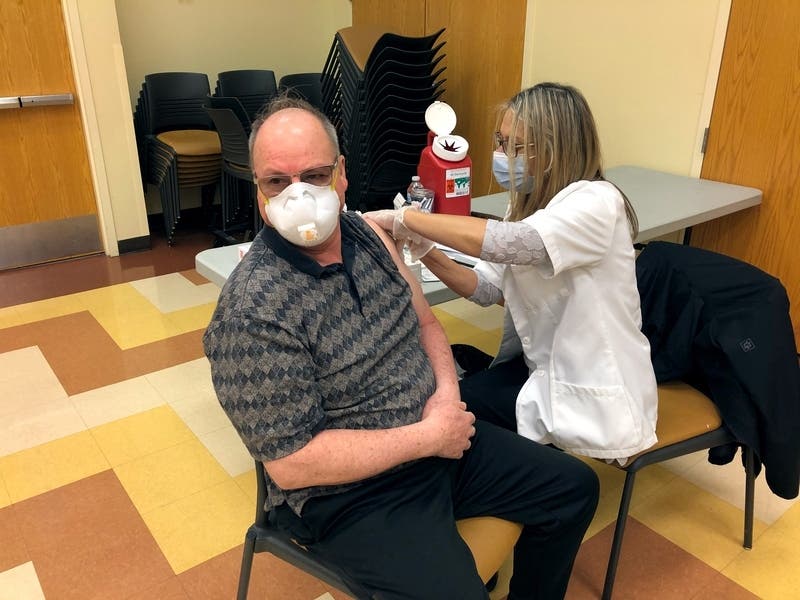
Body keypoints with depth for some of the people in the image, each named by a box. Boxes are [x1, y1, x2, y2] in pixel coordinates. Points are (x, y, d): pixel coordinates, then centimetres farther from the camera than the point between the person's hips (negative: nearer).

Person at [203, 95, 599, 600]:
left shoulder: (367, 234, -2)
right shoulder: (252, 310, -25)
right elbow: (291, 462, -24)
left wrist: (447, 392, -10)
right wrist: (429, 436, -21)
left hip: (435, 439, 7)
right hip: (349, 494, -7)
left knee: (575, 488, 13)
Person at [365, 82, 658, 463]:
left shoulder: (596, 203, -21)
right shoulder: (529, 203, 4)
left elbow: (509, 243, -39)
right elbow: (488, 288, -1)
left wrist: (405, 217, -32)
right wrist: (426, 252, -17)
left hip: (592, 394, -7)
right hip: (539, 366, 7)